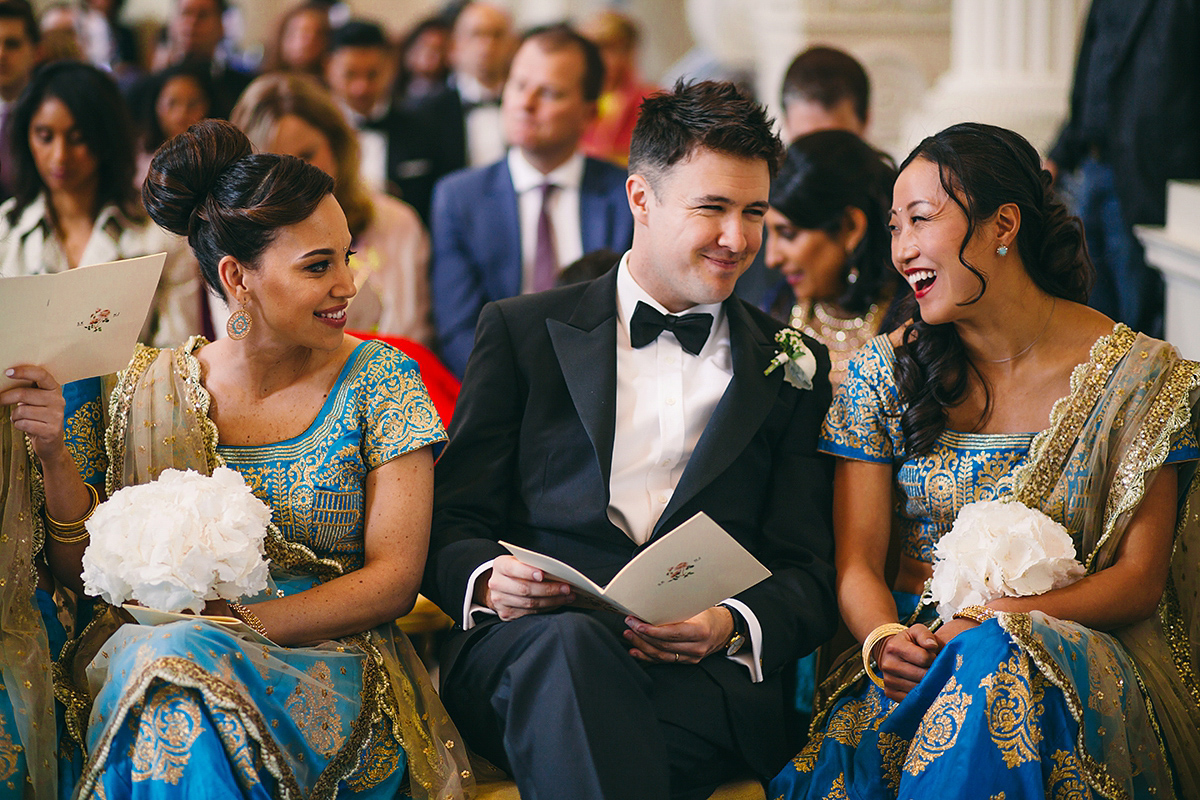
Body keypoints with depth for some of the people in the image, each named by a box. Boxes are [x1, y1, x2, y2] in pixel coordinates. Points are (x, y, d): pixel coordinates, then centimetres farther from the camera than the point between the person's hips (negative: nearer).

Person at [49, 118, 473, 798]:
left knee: (179, 667, -34)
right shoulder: (155, 390, 7)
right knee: (154, 657, -34)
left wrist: (238, 621, -16)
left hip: (325, 660, -2)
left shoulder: (378, 378, 2)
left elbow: (394, 579, -3)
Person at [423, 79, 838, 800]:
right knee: (571, 643, -37)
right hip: (523, 649, 1)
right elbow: (451, 524, 12)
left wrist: (734, 628, -12)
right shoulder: (522, 330, 16)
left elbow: (808, 576, 12)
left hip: (703, 671, -1)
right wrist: (488, 582, -13)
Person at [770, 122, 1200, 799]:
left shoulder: (1140, 375, -2)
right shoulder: (885, 371, 5)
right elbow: (858, 561, 2)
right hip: (916, 637, 1)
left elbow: (1138, 578, -3)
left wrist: (989, 621, -20)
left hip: (1077, 648, -1)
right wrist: (884, 640, -22)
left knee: (993, 659, -37)